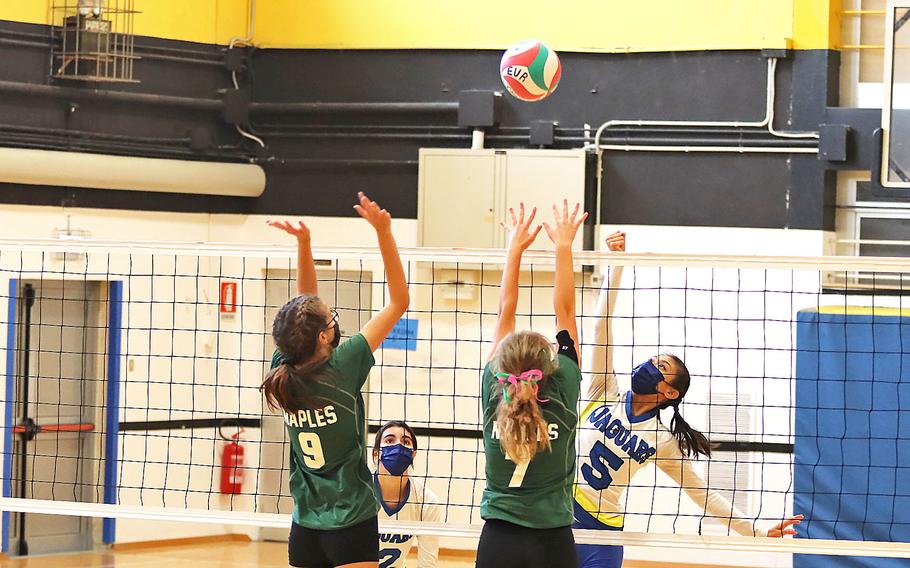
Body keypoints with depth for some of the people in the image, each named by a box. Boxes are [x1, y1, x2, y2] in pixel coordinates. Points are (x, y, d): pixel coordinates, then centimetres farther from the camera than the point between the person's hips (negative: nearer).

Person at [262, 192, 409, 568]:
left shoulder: (284, 373, -1)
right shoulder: (341, 369, -15)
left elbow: (307, 306, 14)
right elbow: (399, 302, -8)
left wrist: (303, 242, 9)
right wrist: (383, 231, -9)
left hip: (305, 528, 6)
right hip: (352, 524, -6)